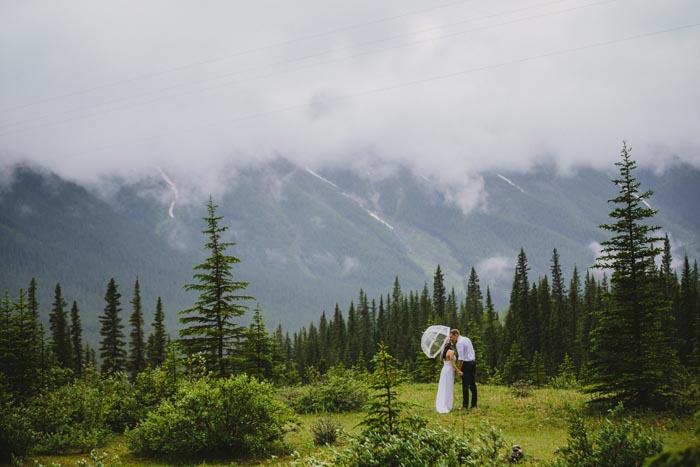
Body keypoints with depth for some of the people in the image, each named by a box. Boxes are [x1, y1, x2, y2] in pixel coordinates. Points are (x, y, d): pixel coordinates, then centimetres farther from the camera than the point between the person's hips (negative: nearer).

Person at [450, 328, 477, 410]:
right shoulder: (467, 339, 13)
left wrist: (459, 369, -12)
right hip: (473, 361, 8)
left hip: (466, 363, -8)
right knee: (473, 385, 9)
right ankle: (474, 405, 11)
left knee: (465, 385, -3)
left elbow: (461, 358, -18)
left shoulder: (459, 343, -14)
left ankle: (465, 405, -2)